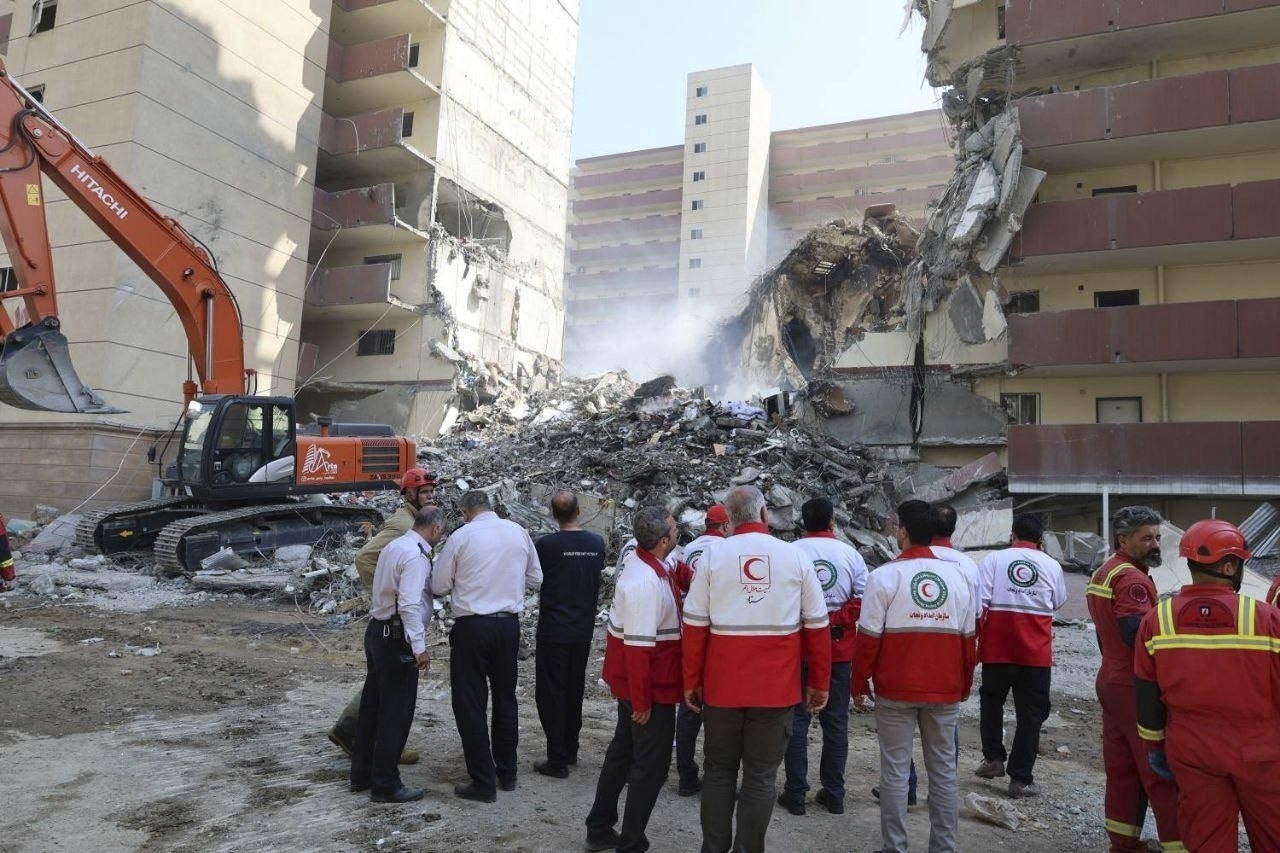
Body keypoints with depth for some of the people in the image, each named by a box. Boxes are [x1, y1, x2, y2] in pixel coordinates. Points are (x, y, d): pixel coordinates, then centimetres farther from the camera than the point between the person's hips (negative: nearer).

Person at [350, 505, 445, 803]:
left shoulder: (393, 546, 10)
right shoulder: (415, 556, -19)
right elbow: (410, 605, -26)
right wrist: (419, 647, -23)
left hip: (377, 630, 10)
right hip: (396, 637, -10)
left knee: (372, 705, 18)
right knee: (396, 712, 0)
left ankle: (362, 774, 31)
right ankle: (385, 785, 9)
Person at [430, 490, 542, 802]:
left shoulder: (461, 536, -8)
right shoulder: (518, 532, 2)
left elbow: (439, 586, -1)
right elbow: (535, 579, 11)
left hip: (472, 626, -4)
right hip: (509, 624, 5)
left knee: (470, 703, 5)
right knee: (505, 698, 17)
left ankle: (483, 782, 8)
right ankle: (507, 773, 28)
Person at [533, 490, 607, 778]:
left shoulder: (546, 545, -16)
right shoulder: (597, 544, -2)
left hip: (554, 631, -5)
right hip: (584, 630, 5)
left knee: (550, 693, 4)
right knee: (574, 691, 18)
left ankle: (557, 759, 6)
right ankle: (570, 751, 28)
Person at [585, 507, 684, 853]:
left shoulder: (644, 563, 3)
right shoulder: (646, 582, -27)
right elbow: (639, 645, -27)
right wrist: (642, 700, -22)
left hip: (629, 680, 10)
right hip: (651, 685, -10)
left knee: (623, 750, 21)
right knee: (652, 764, 4)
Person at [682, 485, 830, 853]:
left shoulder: (713, 555, -3)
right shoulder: (795, 556, -3)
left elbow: (695, 625, -2)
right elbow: (817, 626, 0)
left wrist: (691, 681, 6)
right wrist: (820, 683, 9)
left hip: (722, 684, 1)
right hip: (776, 686, -1)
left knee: (719, 770, 16)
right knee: (761, 775, 10)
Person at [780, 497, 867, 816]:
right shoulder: (851, 554, -1)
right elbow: (863, 600, -6)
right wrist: (837, 620, -5)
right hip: (840, 649, 2)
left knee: (796, 720, 7)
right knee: (836, 721, 12)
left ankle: (795, 794, 11)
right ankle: (833, 794, 19)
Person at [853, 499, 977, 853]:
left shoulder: (886, 575, -9)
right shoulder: (957, 576, 2)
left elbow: (868, 636, -9)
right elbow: (969, 638, 7)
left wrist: (860, 683, 2)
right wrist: (964, 685, 18)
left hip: (896, 690, -3)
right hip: (946, 691, 3)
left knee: (895, 770, 5)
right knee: (943, 769, 12)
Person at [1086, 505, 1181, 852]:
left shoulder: (1101, 574, 15)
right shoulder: (1132, 578, -17)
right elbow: (1136, 633, -28)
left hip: (1110, 679, 10)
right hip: (1135, 686, -10)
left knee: (1121, 767, 14)